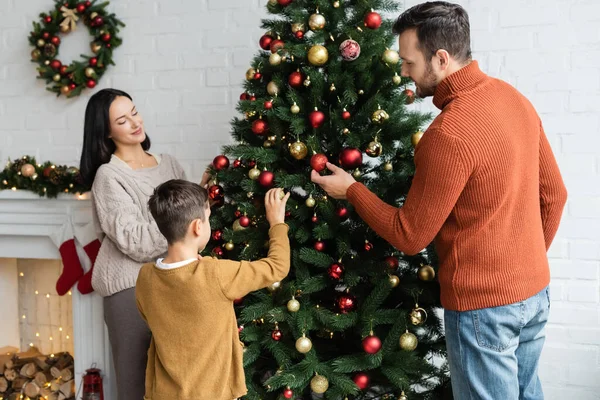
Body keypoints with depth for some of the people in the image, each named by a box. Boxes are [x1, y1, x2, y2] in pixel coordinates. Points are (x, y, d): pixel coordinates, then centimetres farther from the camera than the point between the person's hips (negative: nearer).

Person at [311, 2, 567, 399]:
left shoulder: (449, 135, -25)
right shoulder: (514, 98, 1)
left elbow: (410, 236, -16)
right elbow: (553, 195, 10)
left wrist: (351, 190, -4)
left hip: (483, 304, -8)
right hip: (535, 290, 8)